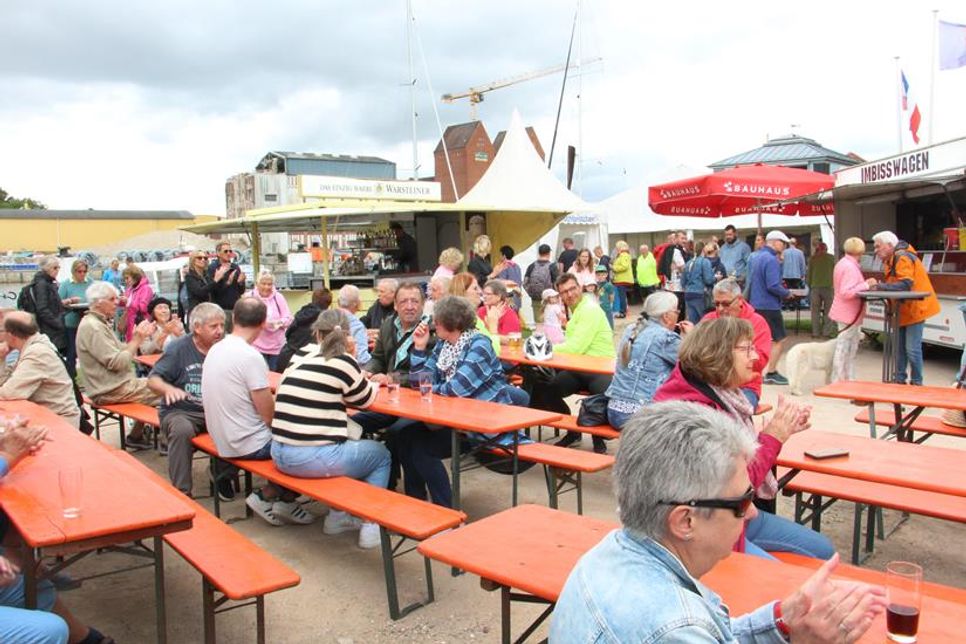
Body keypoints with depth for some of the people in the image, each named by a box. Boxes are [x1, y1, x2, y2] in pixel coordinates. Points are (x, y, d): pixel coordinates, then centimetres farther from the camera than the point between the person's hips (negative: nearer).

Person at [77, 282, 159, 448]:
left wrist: (138, 338, -1)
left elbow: (120, 352, 12)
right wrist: (136, 340, -14)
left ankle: (136, 435, 20)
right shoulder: (92, 327, -18)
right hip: (111, 390, -10)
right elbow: (117, 363, -24)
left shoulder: (101, 323, 14)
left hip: (115, 383, 10)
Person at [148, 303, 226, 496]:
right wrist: (168, 388, -29)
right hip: (181, 411, -2)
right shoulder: (179, 348, -3)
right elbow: (153, 380, -6)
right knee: (182, 430, -35)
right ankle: (181, 492, -22)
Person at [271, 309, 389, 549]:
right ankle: (370, 525, 16)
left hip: (280, 455, 7)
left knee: (352, 442, 32)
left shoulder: (300, 362, 7)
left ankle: (338, 516, 35)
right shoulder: (343, 361, -10)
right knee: (381, 455, 20)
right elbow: (365, 399, 5)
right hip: (313, 459, -6)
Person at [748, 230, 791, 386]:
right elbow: (773, 286, -22)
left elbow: (751, 282, 21)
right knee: (778, 339, -1)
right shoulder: (771, 259, -16)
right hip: (769, 306, -9)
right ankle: (771, 373, 1)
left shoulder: (756, 257, 13)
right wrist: (787, 293, -8)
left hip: (755, 304, 9)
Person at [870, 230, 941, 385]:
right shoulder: (892, 259, 13)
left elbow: (905, 285, -28)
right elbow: (894, 284, 9)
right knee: (900, 347, 13)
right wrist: (879, 286, -10)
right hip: (903, 310, 10)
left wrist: (880, 287, -26)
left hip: (914, 308, -10)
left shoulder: (902, 257, -18)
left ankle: (917, 383, 3)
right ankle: (899, 380, 21)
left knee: (912, 349, -7)